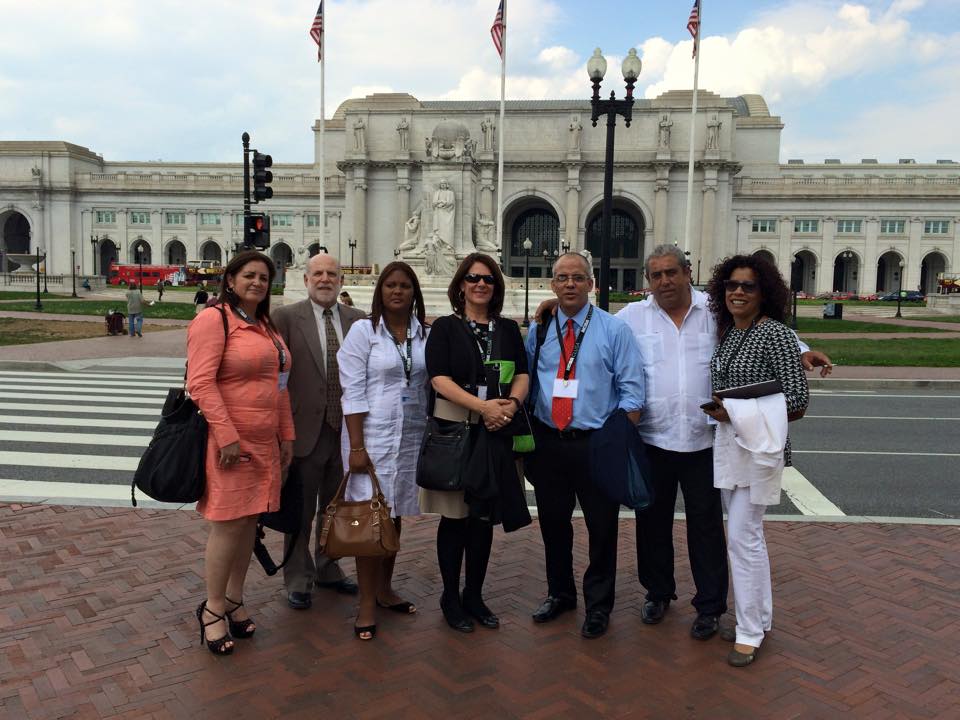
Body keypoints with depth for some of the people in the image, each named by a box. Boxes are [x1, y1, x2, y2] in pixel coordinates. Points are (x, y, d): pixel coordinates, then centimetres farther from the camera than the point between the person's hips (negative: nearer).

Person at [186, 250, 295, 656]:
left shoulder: (267, 326, 15)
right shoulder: (213, 319, -9)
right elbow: (200, 383, -17)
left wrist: (286, 435, 14)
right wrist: (228, 437, -20)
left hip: (265, 443, 8)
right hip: (228, 441, -8)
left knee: (249, 521, 12)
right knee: (228, 525, -3)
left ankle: (234, 600, 26)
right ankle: (212, 608, 15)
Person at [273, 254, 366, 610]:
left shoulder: (358, 320, 4)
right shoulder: (286, 317, -6)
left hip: (347, 430, 4)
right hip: (305, 430, -3)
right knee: (300, 511, 10)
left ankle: (328, 569, 37)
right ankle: (298, 579, 27)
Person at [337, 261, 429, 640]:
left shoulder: (424, 333, 5)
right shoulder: (363, 330, -4)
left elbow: (428, 386, 9)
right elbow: (353, 392, -8)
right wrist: (356, 447, -13)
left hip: (412, 437, 4)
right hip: (374, 435, -4)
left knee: (395, 514, 14)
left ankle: (384, 589, 30)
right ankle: (367, 605, 10)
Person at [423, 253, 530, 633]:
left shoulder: (508, 329, 13)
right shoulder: (445, 327, 1)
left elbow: (522, 374, 8)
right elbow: (439, 378, -9)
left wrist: (511, 403, -13)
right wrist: (483, 405, -19)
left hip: (495, 434, 3)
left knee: (485, 516, 9)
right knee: (455, 515, 3)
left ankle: (474, 595, 24)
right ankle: (450, 597, 18)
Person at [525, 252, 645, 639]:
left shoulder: (614, 329, -3)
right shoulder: (538, 330, 6)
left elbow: (631, 390, -4)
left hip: (595, 444, -3)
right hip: (547, 443, 3)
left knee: (602, 527, 7)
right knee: (553, 523, 16)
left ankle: (598, 607, 27)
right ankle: (559, 593, 38)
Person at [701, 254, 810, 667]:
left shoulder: (776, 334, -12)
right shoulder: (726, 333, 10)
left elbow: (797, 402, -14)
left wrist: (737, 414, -18)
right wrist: (718, 412, 1)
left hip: (757, 445, -8)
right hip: (727, 443, 8)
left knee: (742, 536, -5)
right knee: (745, 533, 16)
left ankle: (750, 633, 9)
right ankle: (759, 617, 30)